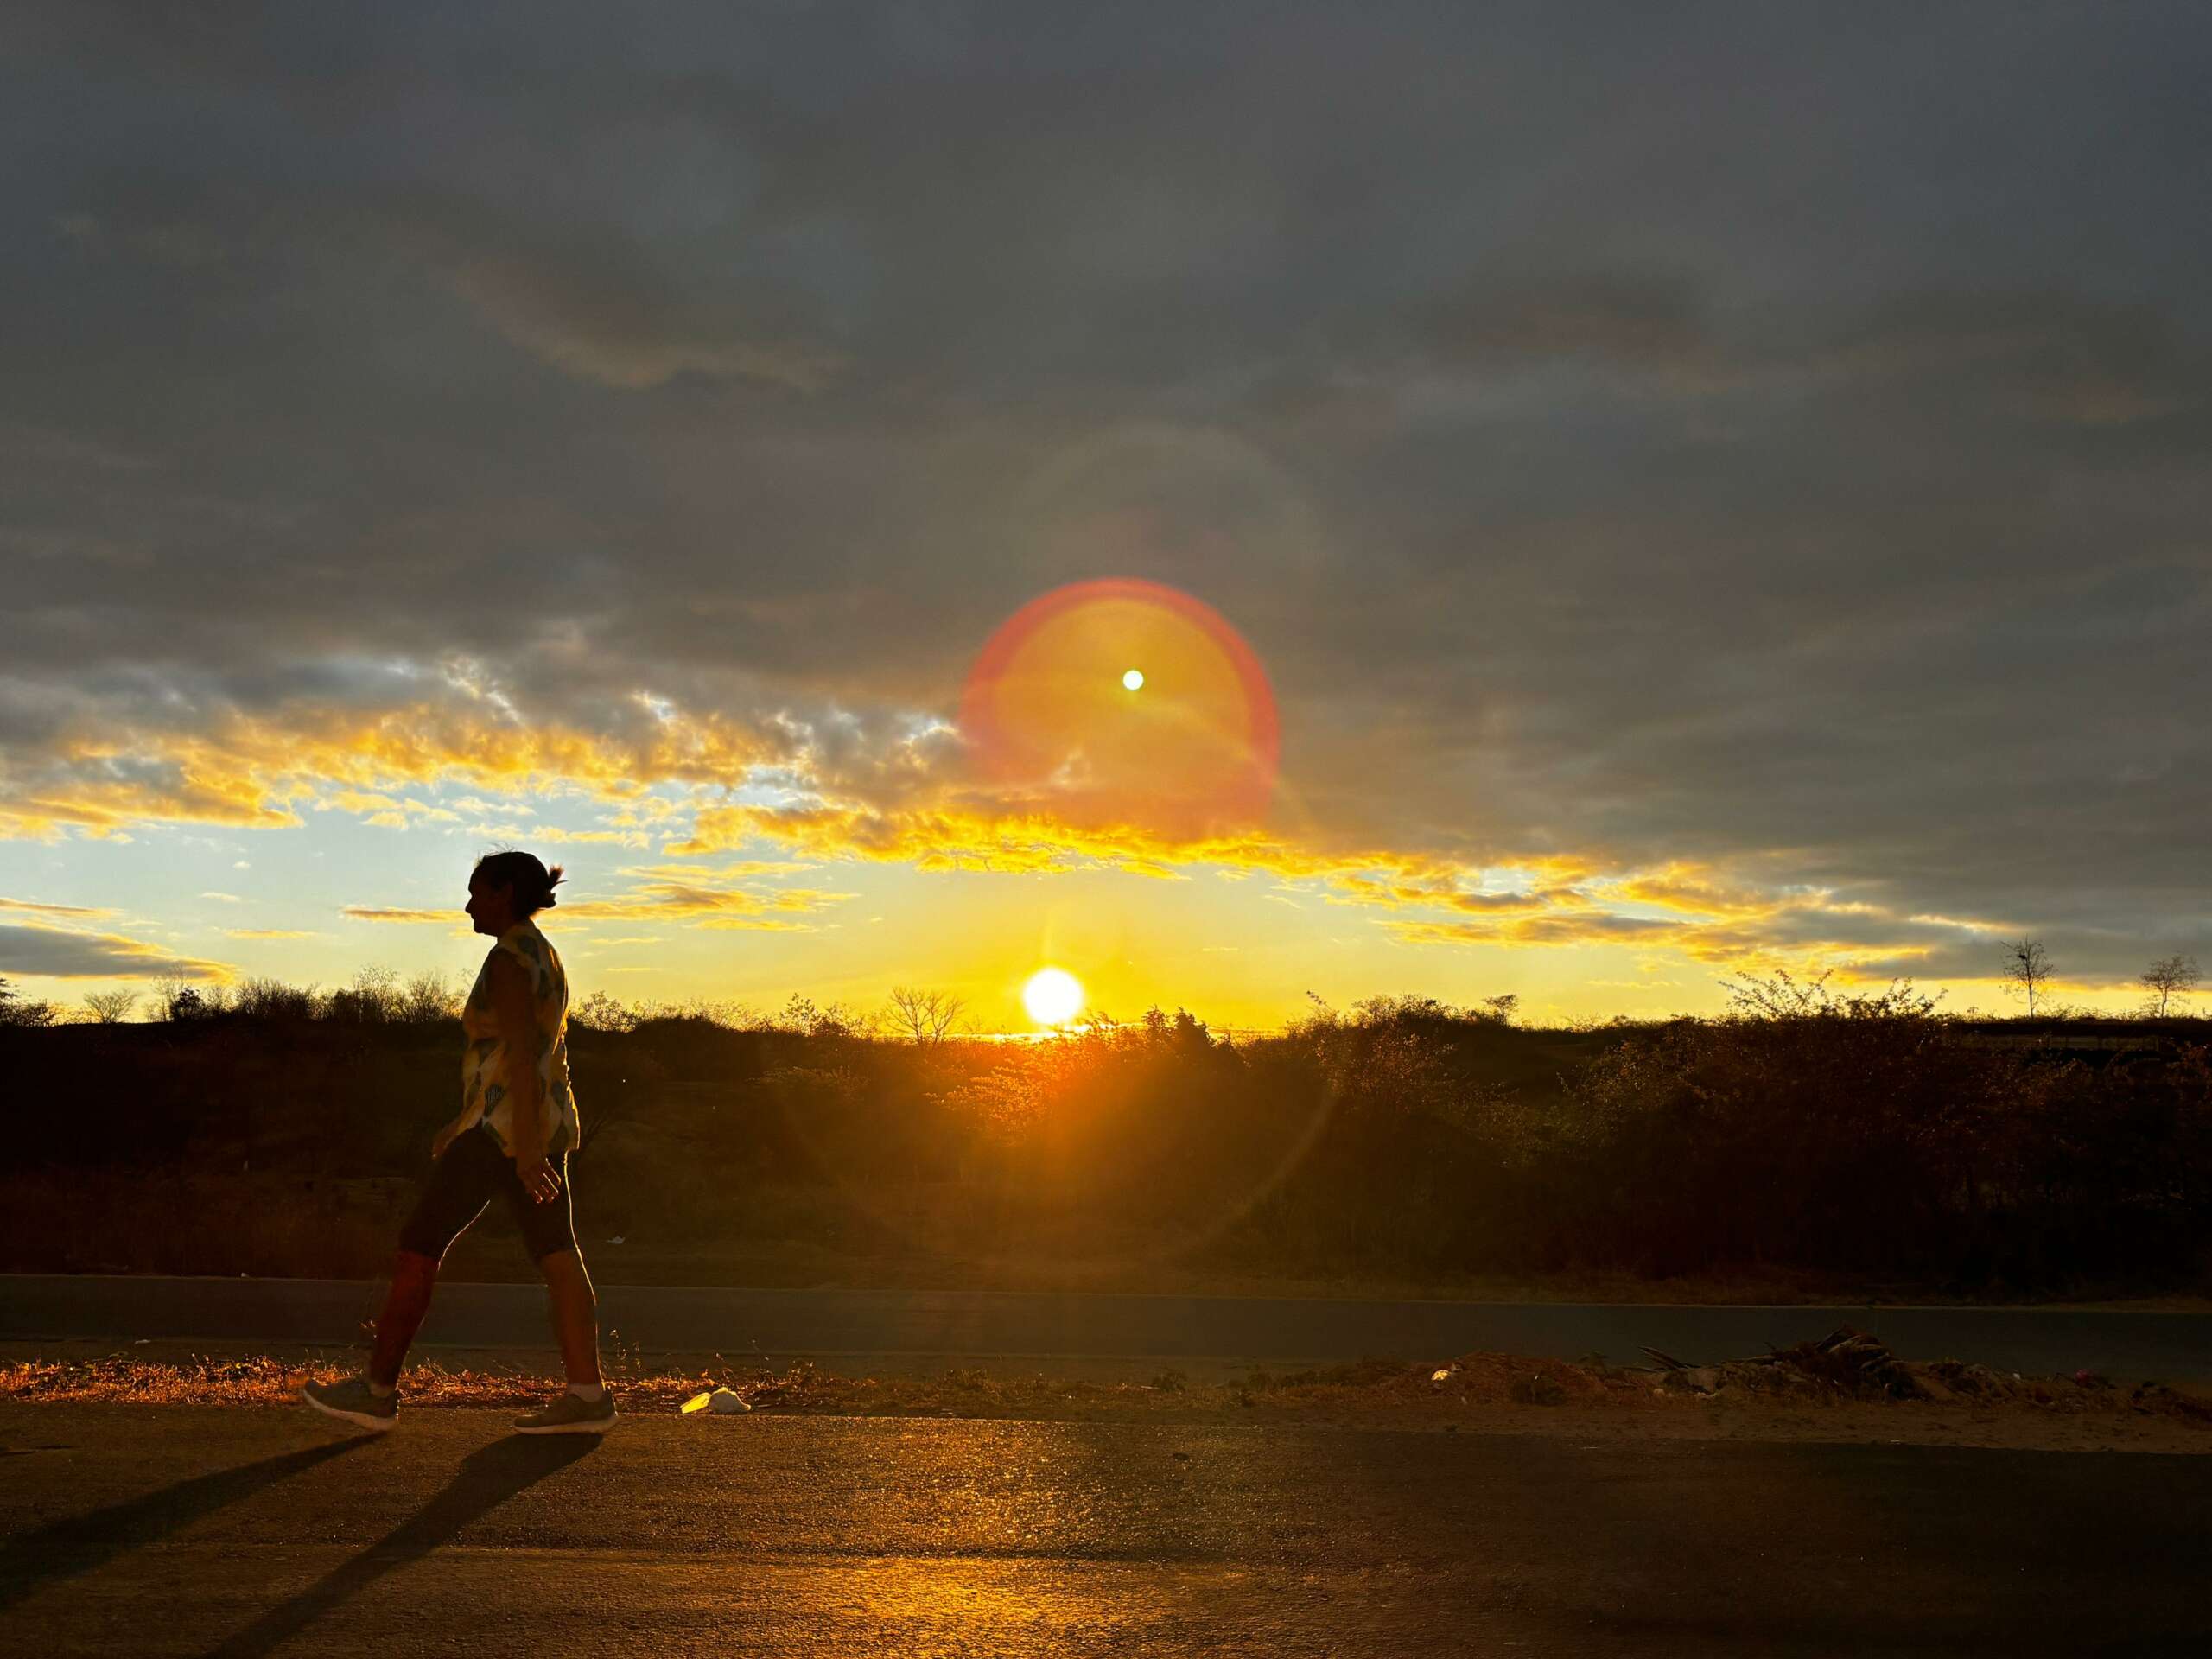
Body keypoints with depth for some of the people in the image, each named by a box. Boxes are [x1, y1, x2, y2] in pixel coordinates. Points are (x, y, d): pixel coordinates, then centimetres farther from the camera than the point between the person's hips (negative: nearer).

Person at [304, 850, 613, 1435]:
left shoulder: (509, 959, -14)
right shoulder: (544, 957, 17)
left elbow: (521, 1058, -21)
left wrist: (528, 1153, -24)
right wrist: (465, 1121, 26)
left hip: (505, 1128, -9)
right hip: (545, 1126, 9)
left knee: (419, 1244, 2)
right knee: (557, 1257, 4)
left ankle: (377, 1390, 10)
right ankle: (587, 1394, 0)